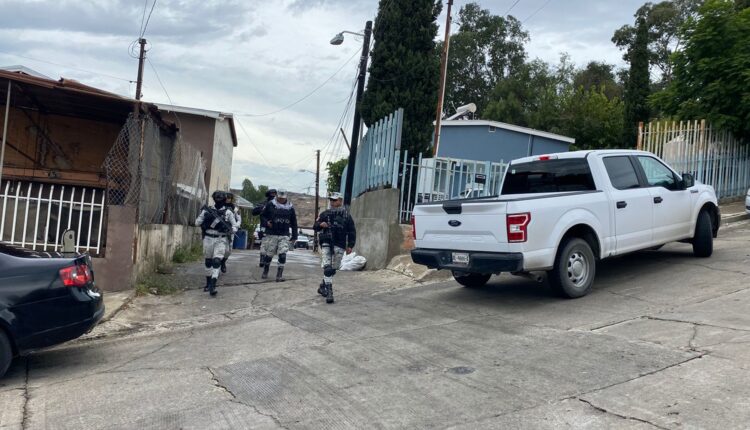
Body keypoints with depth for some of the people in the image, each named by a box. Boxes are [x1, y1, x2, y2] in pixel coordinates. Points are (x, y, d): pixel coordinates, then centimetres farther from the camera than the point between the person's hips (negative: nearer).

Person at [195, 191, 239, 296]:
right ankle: (208, 283, 27)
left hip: (221, 240, -3)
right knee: (208, 262, 12)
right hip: (208, 239, 3)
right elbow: (197, 223, 6)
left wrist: (229, 230, -18)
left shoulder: (228, 212, 1)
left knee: (217, 261, -15)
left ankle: (213, 285, -19)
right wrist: (204, 216, -11)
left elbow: (235, 226, 2)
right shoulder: (208, 210, 5)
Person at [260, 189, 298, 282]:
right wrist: (266, 222, -12)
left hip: (284, 235, 1)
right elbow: (262, 216, 9)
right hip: (271, 234, -1)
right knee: (269, 255, 8)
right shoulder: (270, 205, -1)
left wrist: (294, 236, 9)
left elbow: (294, 223, 12)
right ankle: (265, 272, 31)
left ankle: (279, 275, -4)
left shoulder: (290, 207, 5)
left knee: (282, 255, -11)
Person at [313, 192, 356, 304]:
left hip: (339, 246, 1)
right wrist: (320, 224, -11)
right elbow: (315, 227, 12)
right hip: (326, 244, -1)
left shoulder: (346, 216, 5)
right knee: (327, 268, -13)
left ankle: (322, 287, 32)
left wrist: (350, 246, -1)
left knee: (333, 269, 11)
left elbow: (352, 231, 6)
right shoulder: (325, 214, 8)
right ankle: (329, 293, -14)